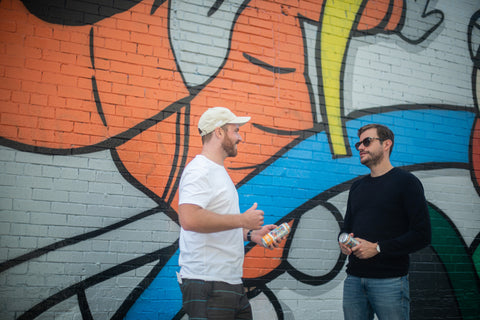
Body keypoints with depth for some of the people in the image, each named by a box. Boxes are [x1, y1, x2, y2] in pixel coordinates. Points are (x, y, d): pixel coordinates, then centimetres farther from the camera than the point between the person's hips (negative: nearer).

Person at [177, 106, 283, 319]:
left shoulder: (218, 172, 20)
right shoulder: (199, 170, -12)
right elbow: (189, 219, -28)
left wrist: (250, 235, 11)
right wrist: (242, 220, -19)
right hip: (208, 285, -10)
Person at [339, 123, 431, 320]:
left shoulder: (405, 181, -2)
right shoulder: (357, 186, 17)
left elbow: (422, 235, -8)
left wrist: (377, 248, -14)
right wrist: (344, 241, 2)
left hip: (390, 280, -5)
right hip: (354, 279, 5)